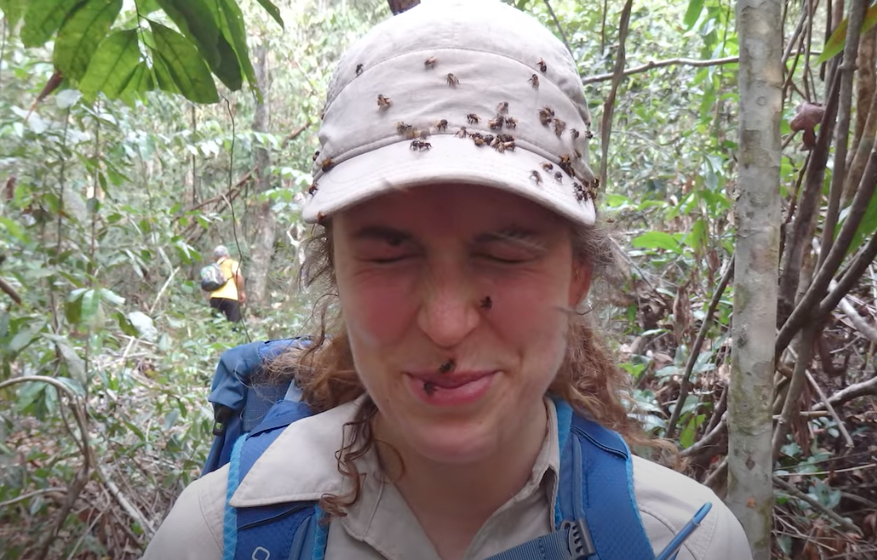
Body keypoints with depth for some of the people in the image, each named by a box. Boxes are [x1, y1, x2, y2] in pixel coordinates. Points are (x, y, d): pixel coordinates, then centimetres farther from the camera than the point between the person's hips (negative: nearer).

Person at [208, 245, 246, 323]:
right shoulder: (232, 263, 14)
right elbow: (238, 276, -5)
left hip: (215, 297, 5)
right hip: (230, 296, -4)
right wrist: (241, 292, 1)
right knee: (233, 324, -6)